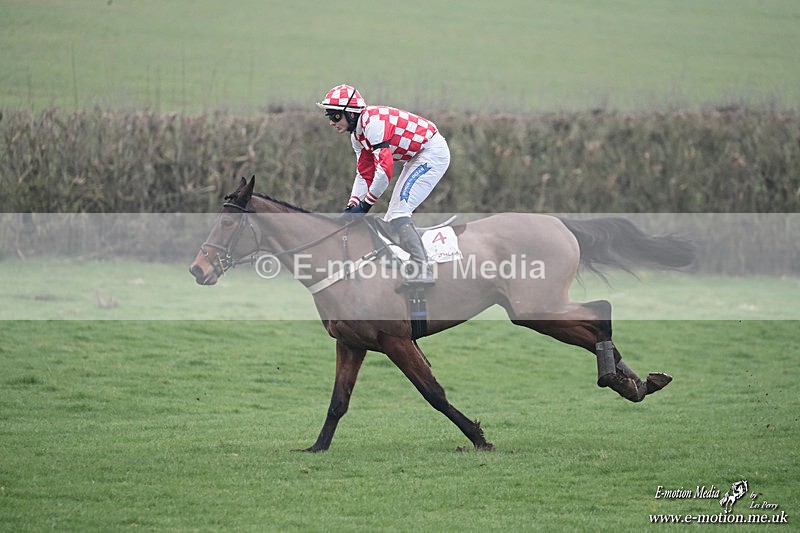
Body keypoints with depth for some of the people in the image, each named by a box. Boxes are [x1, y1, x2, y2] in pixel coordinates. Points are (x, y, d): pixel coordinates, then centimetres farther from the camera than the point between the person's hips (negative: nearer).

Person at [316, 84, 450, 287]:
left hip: (433, 152, -11)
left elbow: (385, 168, -30)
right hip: (417, 158, 11)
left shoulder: (373, 122, -24)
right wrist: (352, 207, -1)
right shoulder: (357, 135, 8)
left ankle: (423, 270, -22)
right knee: (392, 217, 10)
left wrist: (365, 204, -24)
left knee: (398, 212, -17)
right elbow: (365, 175, 12)